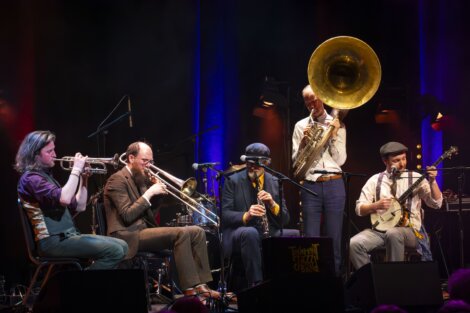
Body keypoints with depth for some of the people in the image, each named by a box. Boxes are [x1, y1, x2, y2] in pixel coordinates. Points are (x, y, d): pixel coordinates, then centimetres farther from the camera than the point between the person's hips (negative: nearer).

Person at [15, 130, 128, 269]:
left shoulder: (46, 175, 21)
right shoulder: (30, 178, -9)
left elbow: (79, 206, 20)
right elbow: (64, 199, -27)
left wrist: (83, 179, 8)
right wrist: (76, 170, -17)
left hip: (68, 235, 9)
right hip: (53, 241, -9)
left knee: (121, 246, 2)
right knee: (114, 251, -20)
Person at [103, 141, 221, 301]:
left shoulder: (141, 178, 19)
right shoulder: (117, 180, -7)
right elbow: (127, 216, -18)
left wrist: (159, 189, 6)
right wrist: (149, 193, -15)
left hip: (145, 229, 9)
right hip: (130, 237, -9)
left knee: (197, 231, -2)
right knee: (181, 233, -27)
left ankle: (200, 284, -10)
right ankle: (190, 289, -27)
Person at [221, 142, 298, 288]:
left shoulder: (274, 183, 11)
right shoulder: (233, 181, 1)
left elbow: (284, 220, 8)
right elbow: (225, 215, -7)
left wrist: (273, 204, -13)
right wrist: (246, 216, -27)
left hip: (270, 234, 3)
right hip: (239, 232, -3)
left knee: (296, 234, -23)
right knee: (250, 232, -38)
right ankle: (255, 283, -34)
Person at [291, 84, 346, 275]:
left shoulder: (337, 125, 9)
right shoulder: (301, 126, 10)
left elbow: (340, 160, 3)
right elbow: (296, 161, 6)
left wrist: (334, 134, -6)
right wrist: (304, 140, -9)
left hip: (334, 186, 0)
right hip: (310, 186, 0)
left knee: (333, 238, 1)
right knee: (311, 238, -4)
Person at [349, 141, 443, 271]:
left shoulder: (415, 178, 4)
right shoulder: (375, 180, 8)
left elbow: (436, 203, -3)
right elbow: (359, 209, 6)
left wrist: (432, 181, -17)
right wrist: (375, 205, -13)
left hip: (409, 230, -2)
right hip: (379, 229, 2)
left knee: (393, 233, -38)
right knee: (353, 244, -26)